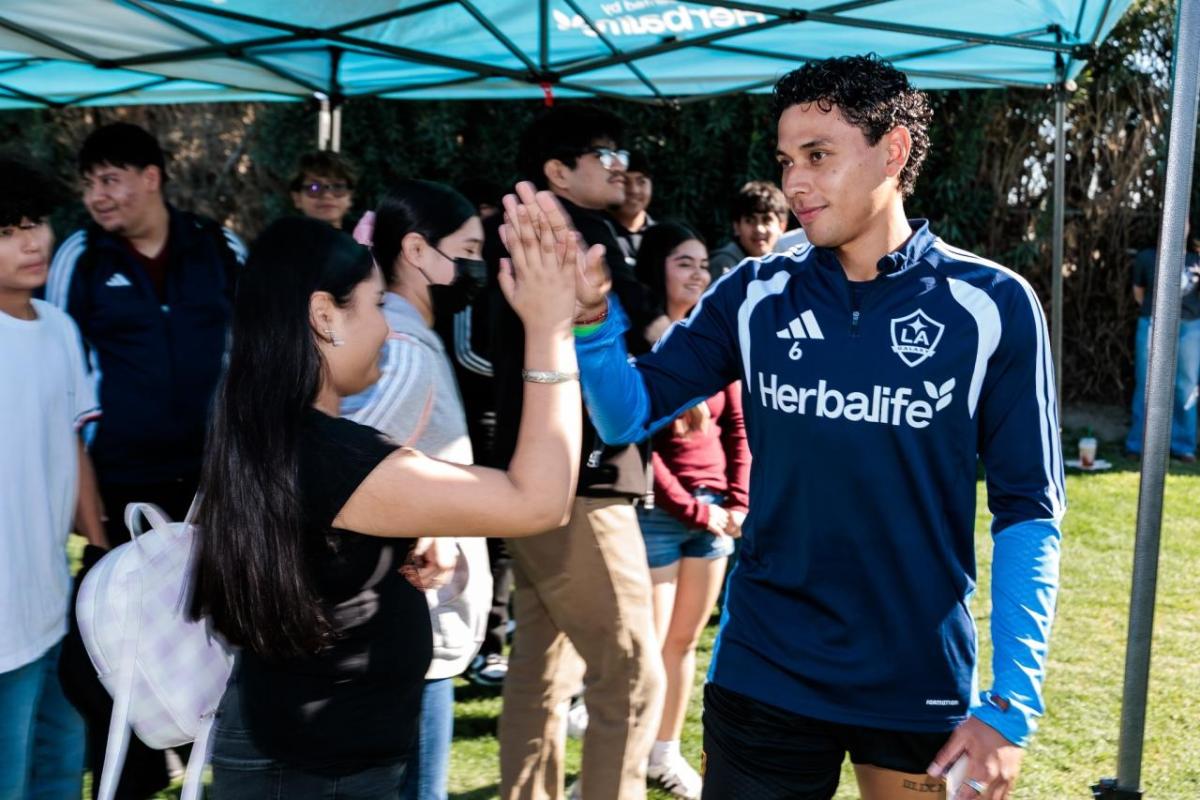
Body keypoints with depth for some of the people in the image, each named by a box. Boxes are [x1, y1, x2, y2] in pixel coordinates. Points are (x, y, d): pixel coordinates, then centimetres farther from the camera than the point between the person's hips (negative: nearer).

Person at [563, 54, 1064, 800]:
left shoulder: (991, 305, -7)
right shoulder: (755, 296, 0)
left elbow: (1027, 510, -5)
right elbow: (627, 414, 1)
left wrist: (1013, 701, -10)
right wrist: (591, 315, -18)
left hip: (921, 682, -1)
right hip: (763, 675, 2)